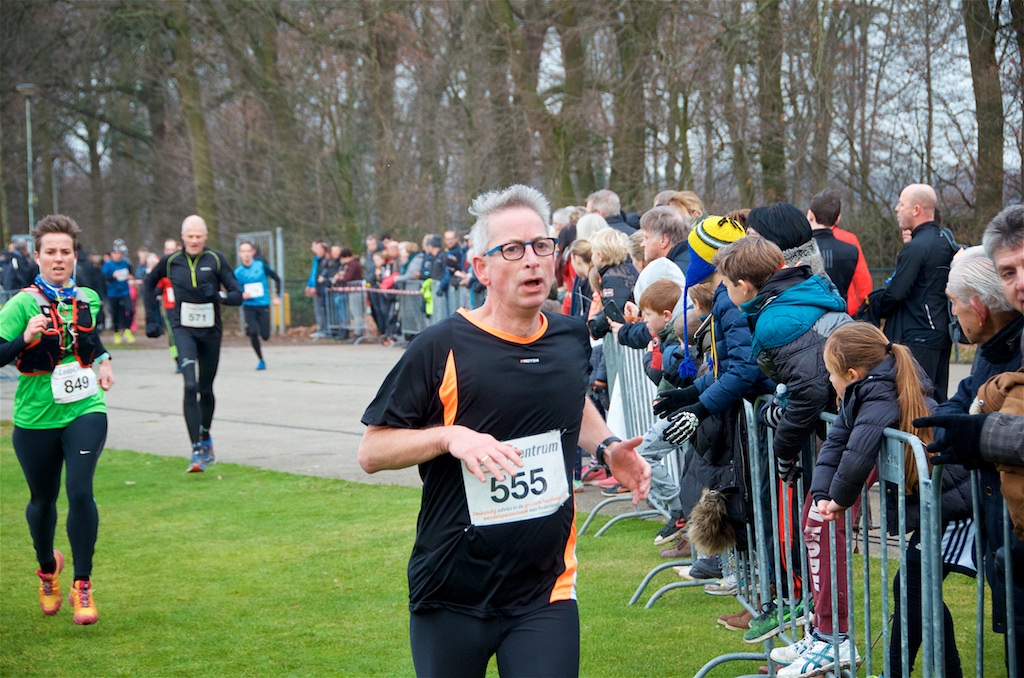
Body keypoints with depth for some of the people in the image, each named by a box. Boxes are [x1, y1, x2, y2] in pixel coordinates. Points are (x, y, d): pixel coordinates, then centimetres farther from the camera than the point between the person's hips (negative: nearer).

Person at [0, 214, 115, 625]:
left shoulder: (87, 299, 4)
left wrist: (104, 360, 14)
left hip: (85, 411, 1)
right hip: (36, 418, -1)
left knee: (80, 491, -16)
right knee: (43, 500, 13)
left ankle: (82, 586, -6)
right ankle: (47, 567, 43)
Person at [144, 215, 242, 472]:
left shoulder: (216, 260, -2)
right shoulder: (171, 261, 3)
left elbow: (237, 295, -5)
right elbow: (150, 282, 22)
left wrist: (218, 295, -25)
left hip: (211, 330, 1)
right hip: (184, 329, -1)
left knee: (206, 389, 12)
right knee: (191, 385, -19)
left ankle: (206, 439, 37)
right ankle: (197, 451, -22)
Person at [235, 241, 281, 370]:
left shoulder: (261, 265, -4)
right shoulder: (238, 271, -3)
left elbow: (277, 278, 7)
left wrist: (277, 296, 3)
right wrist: (242, 295, -15)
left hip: (263, 305, 0)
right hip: (249, 307, 0)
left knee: (265, 335, -6)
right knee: (252, 333, -14)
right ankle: (261, 360, 3)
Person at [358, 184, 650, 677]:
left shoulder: (572, 339, 5)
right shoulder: (442, 349, -11)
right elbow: (370, 452, -9)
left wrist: (605, 446, 10)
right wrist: (449, 436, -23)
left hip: (546, 594, 3)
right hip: (451, 595, -3)